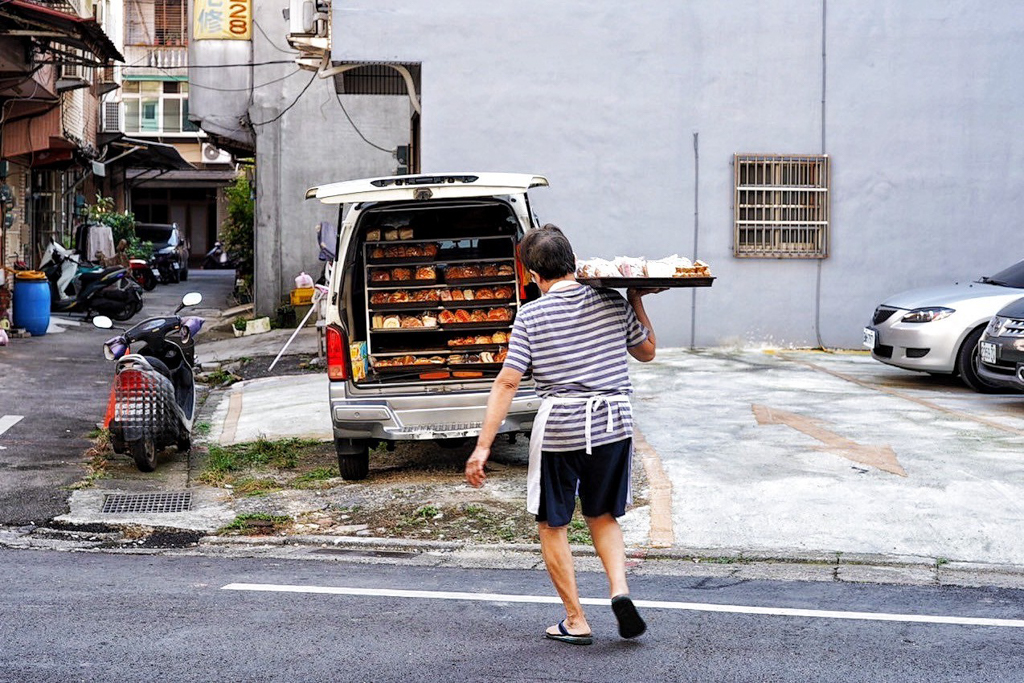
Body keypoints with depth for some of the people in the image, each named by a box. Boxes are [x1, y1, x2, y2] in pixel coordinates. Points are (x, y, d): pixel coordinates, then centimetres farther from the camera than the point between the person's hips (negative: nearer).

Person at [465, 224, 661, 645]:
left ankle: (576, 622, 16)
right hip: (613, 422, 4)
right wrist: (637, 302, 27)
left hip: (558, 428, -3)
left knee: (552, 525, 13)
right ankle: (619, 591, 0)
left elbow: (507, 382, -9)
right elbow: (646, 351, 18)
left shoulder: (531, 315, -6)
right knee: (603, 517, 22)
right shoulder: (612, 303, 3)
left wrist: (482, 446, -7)